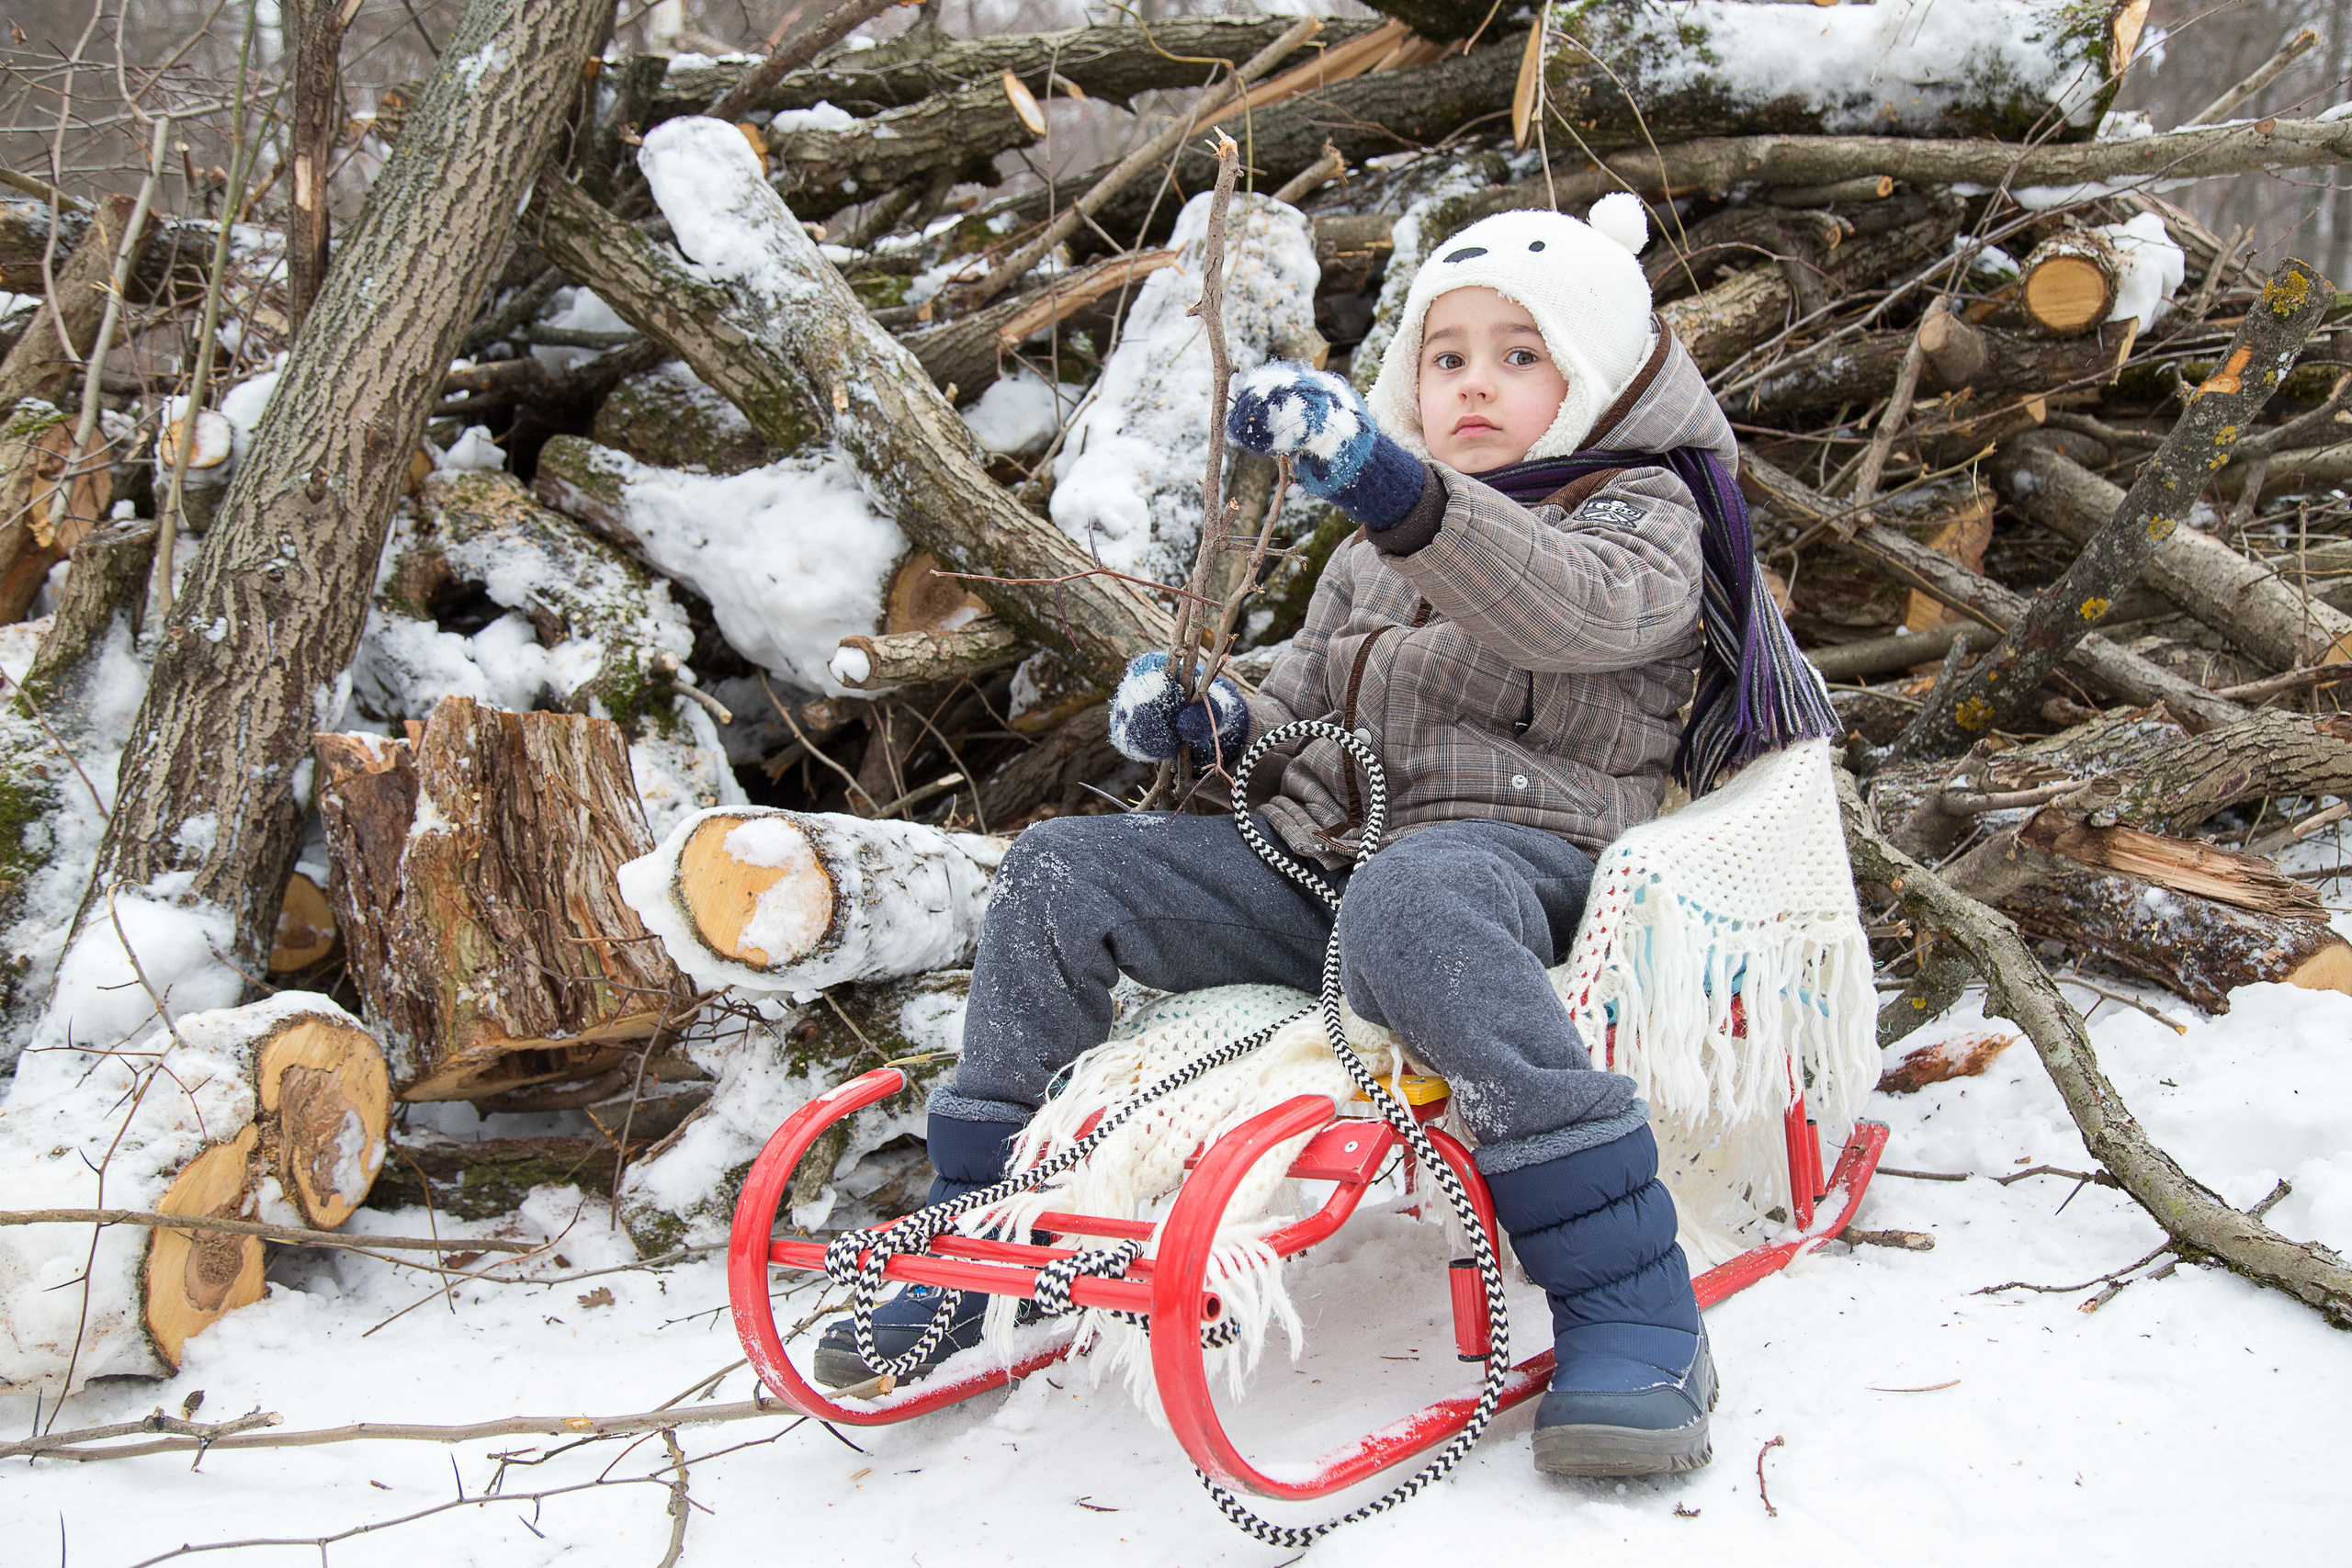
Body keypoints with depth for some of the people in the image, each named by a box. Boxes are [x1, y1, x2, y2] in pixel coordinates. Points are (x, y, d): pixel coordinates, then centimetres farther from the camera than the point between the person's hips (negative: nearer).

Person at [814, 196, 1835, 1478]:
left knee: (1410, 902, -42)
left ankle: (1631, 1309, -40)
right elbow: (1310, 711, 31)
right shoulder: (1379, 551, 27)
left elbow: (1568, 605, -21)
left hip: (1516, 850, -7)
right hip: (1317, 855, 7)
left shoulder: (1643, 511, 4)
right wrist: (1216, 722, 5)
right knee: (1059, 875, -9)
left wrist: (1386, 483, -37)